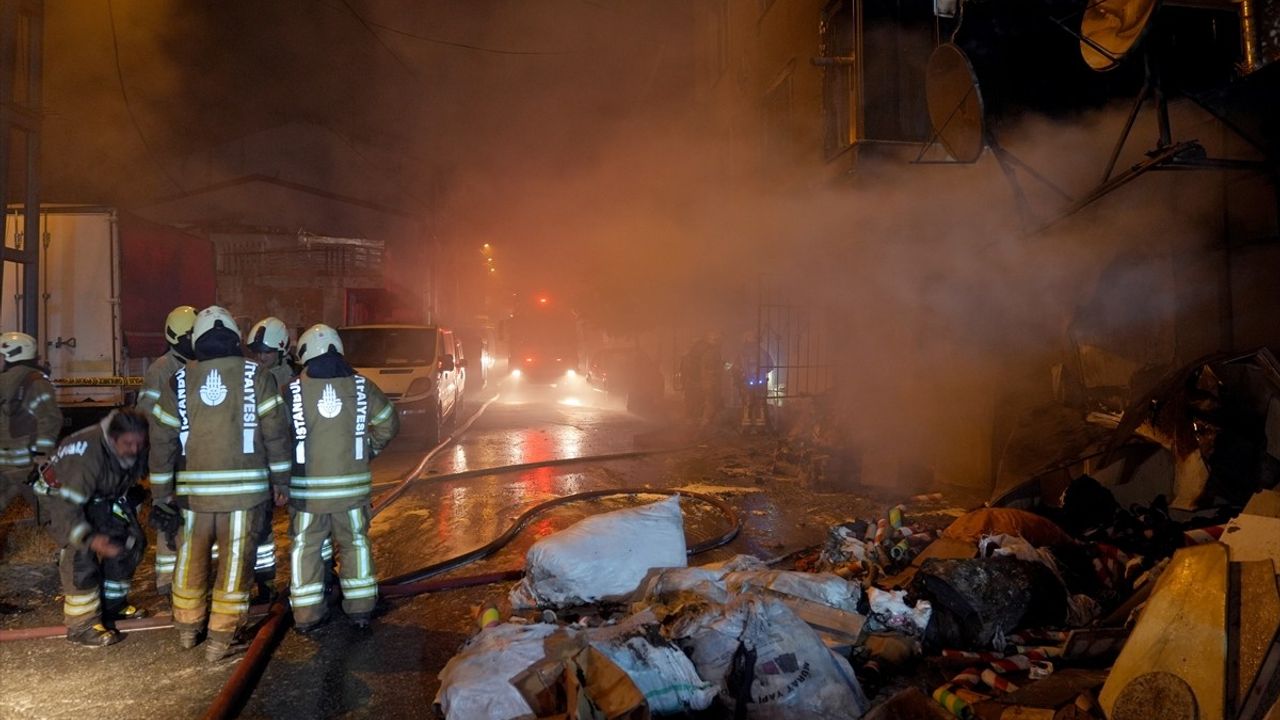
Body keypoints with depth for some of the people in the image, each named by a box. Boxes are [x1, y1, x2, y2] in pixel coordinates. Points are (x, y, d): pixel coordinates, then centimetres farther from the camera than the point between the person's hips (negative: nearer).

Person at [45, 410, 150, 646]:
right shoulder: (87, 456, -41)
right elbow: (66, 506, -40)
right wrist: (90, 539, -51)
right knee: (81, 553, -19)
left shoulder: (136, 450, -22)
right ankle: (81, 625, -10)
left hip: (104, 495, 7)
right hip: (61, 494, -7)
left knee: (129, 541, 4)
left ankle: (113, 603, 21)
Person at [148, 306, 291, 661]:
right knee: (235, 563, 5)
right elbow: (275, 432, -4)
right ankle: (221, 640, 9)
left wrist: (161, 489, 15)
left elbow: (162, 438, 6)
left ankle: (188, 628, 34)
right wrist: (281, 479, 4)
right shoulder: (256, 376, -3)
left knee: (191, 559, 19)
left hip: (195, 487, 3)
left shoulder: (179, 381, 4)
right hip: (245, 487, -3)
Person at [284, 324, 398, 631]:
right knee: (355, 543, 15)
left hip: (307, 487, -1)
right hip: (352, 484, 2)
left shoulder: (293, 390, -7)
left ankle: (307, 615, 15)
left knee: (306, 547, 12)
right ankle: (360, 609, 20)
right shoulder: (361, 386, -1)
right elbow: (389, 424, 6)